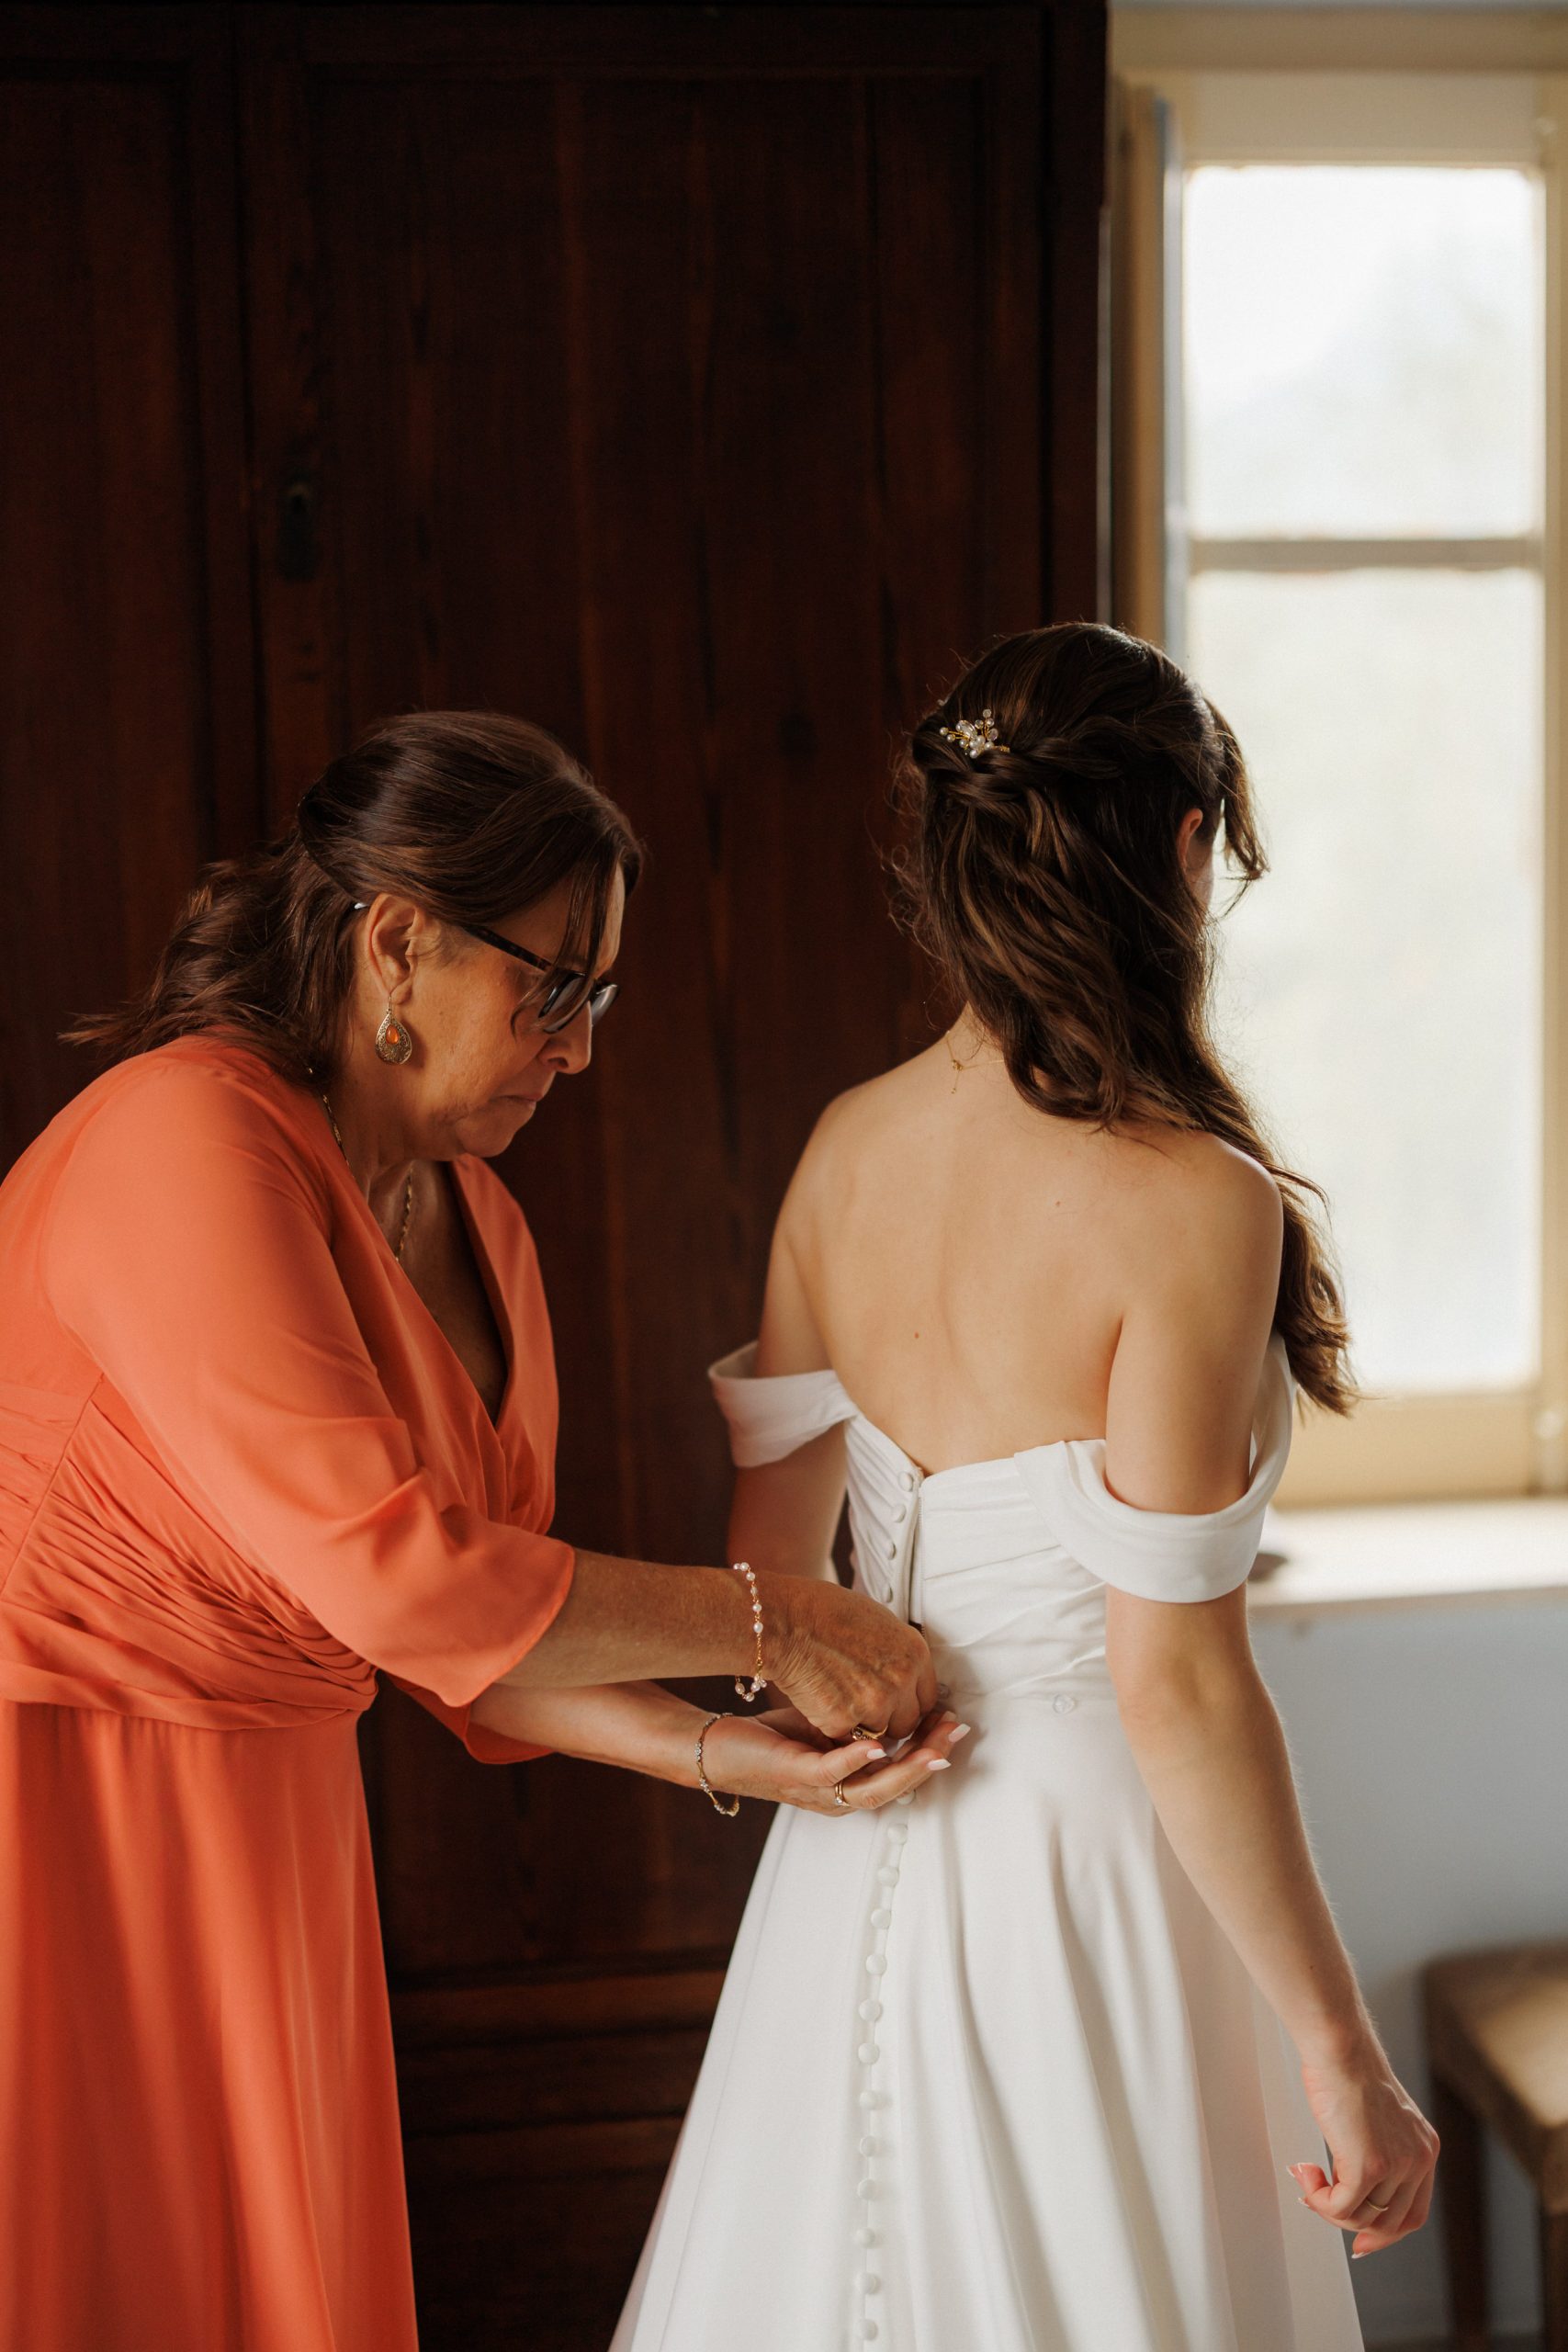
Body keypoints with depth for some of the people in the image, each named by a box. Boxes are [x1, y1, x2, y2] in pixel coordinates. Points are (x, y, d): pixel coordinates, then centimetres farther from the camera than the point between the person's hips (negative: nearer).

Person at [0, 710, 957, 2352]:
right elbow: (383, 1570, -26)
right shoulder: (188, 1139, -21)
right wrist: (766, 1620, -17)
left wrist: (724, 1754, -7)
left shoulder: (477, 1229, 7)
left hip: (266, 1825, 8)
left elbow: (484, 1626, 8)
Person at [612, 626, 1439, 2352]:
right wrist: (1344, 2055, -12)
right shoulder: (1191, 1203, -21)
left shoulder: (847, 1150, -2)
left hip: (858, 1866, 6)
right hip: (1084, 1877, -6)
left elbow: (769, 1552, 6)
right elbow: (1175, 1687, -21)